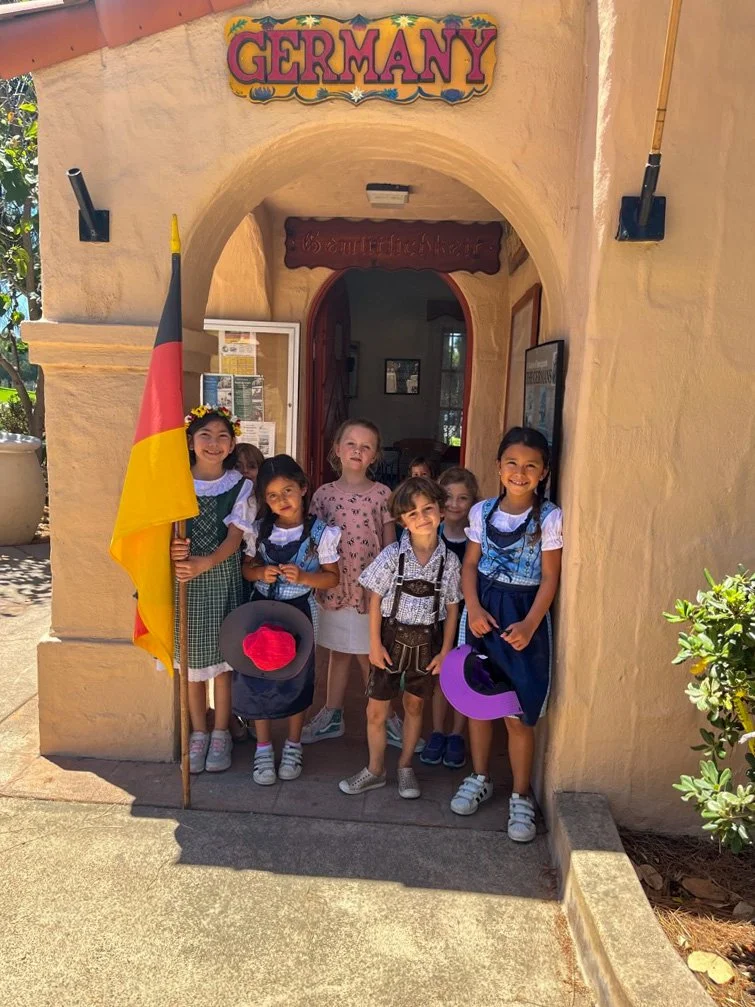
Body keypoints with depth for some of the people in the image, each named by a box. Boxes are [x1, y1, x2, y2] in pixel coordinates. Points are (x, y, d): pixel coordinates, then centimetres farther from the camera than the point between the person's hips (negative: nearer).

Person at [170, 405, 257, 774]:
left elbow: (235, 537, -10)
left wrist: (203, 563, -27)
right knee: (192, 660, 10)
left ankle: (221, 734, 25)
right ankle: (199, 733, 28)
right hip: (185, 581, 1)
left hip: (222, 580, -1)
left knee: (222, 660, 8)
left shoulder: (240, 486, -3)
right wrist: (172, 550, -27)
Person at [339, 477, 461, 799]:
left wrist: (445, 650, 0)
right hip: (392, 636, -1)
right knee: (376, 708, 6)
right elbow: (375, 599, -6)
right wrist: (375, 643, -8)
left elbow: (452, 607, 1)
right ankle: (375, 770, 27)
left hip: (427, 640, 1)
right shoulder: (392, 555, -12)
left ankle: (405, 766, 36)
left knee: (414, 705, 16)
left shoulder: (449, 560, -7)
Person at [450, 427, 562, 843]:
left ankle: (521, 796, 20)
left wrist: (529, 624, -18)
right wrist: (473, 608, -9)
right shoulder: (482, 512, 2)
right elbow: (470, 565, 5)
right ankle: (479, 778, 34)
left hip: (523, 616, -3)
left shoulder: (549, 518, -8)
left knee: (519, 713, 1)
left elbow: (549, 578, -8)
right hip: (482, 611, 4)